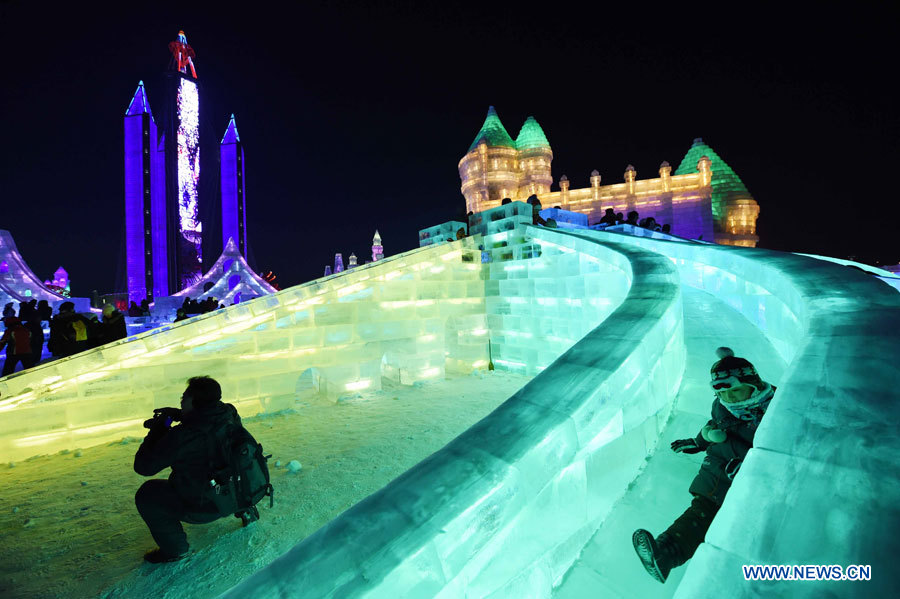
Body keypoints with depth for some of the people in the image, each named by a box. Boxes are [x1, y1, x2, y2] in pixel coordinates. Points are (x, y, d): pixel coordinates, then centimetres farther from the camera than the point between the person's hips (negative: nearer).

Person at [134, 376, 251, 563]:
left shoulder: (183, 436, -30)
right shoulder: (229, 414, -11)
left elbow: (143, 466, -17)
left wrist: (156, 431, -5)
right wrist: (178, 414, 7)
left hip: (205, 508, -6)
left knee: (146, 494, 6)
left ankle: (175, 549, 13)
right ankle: (245, 510, 34)